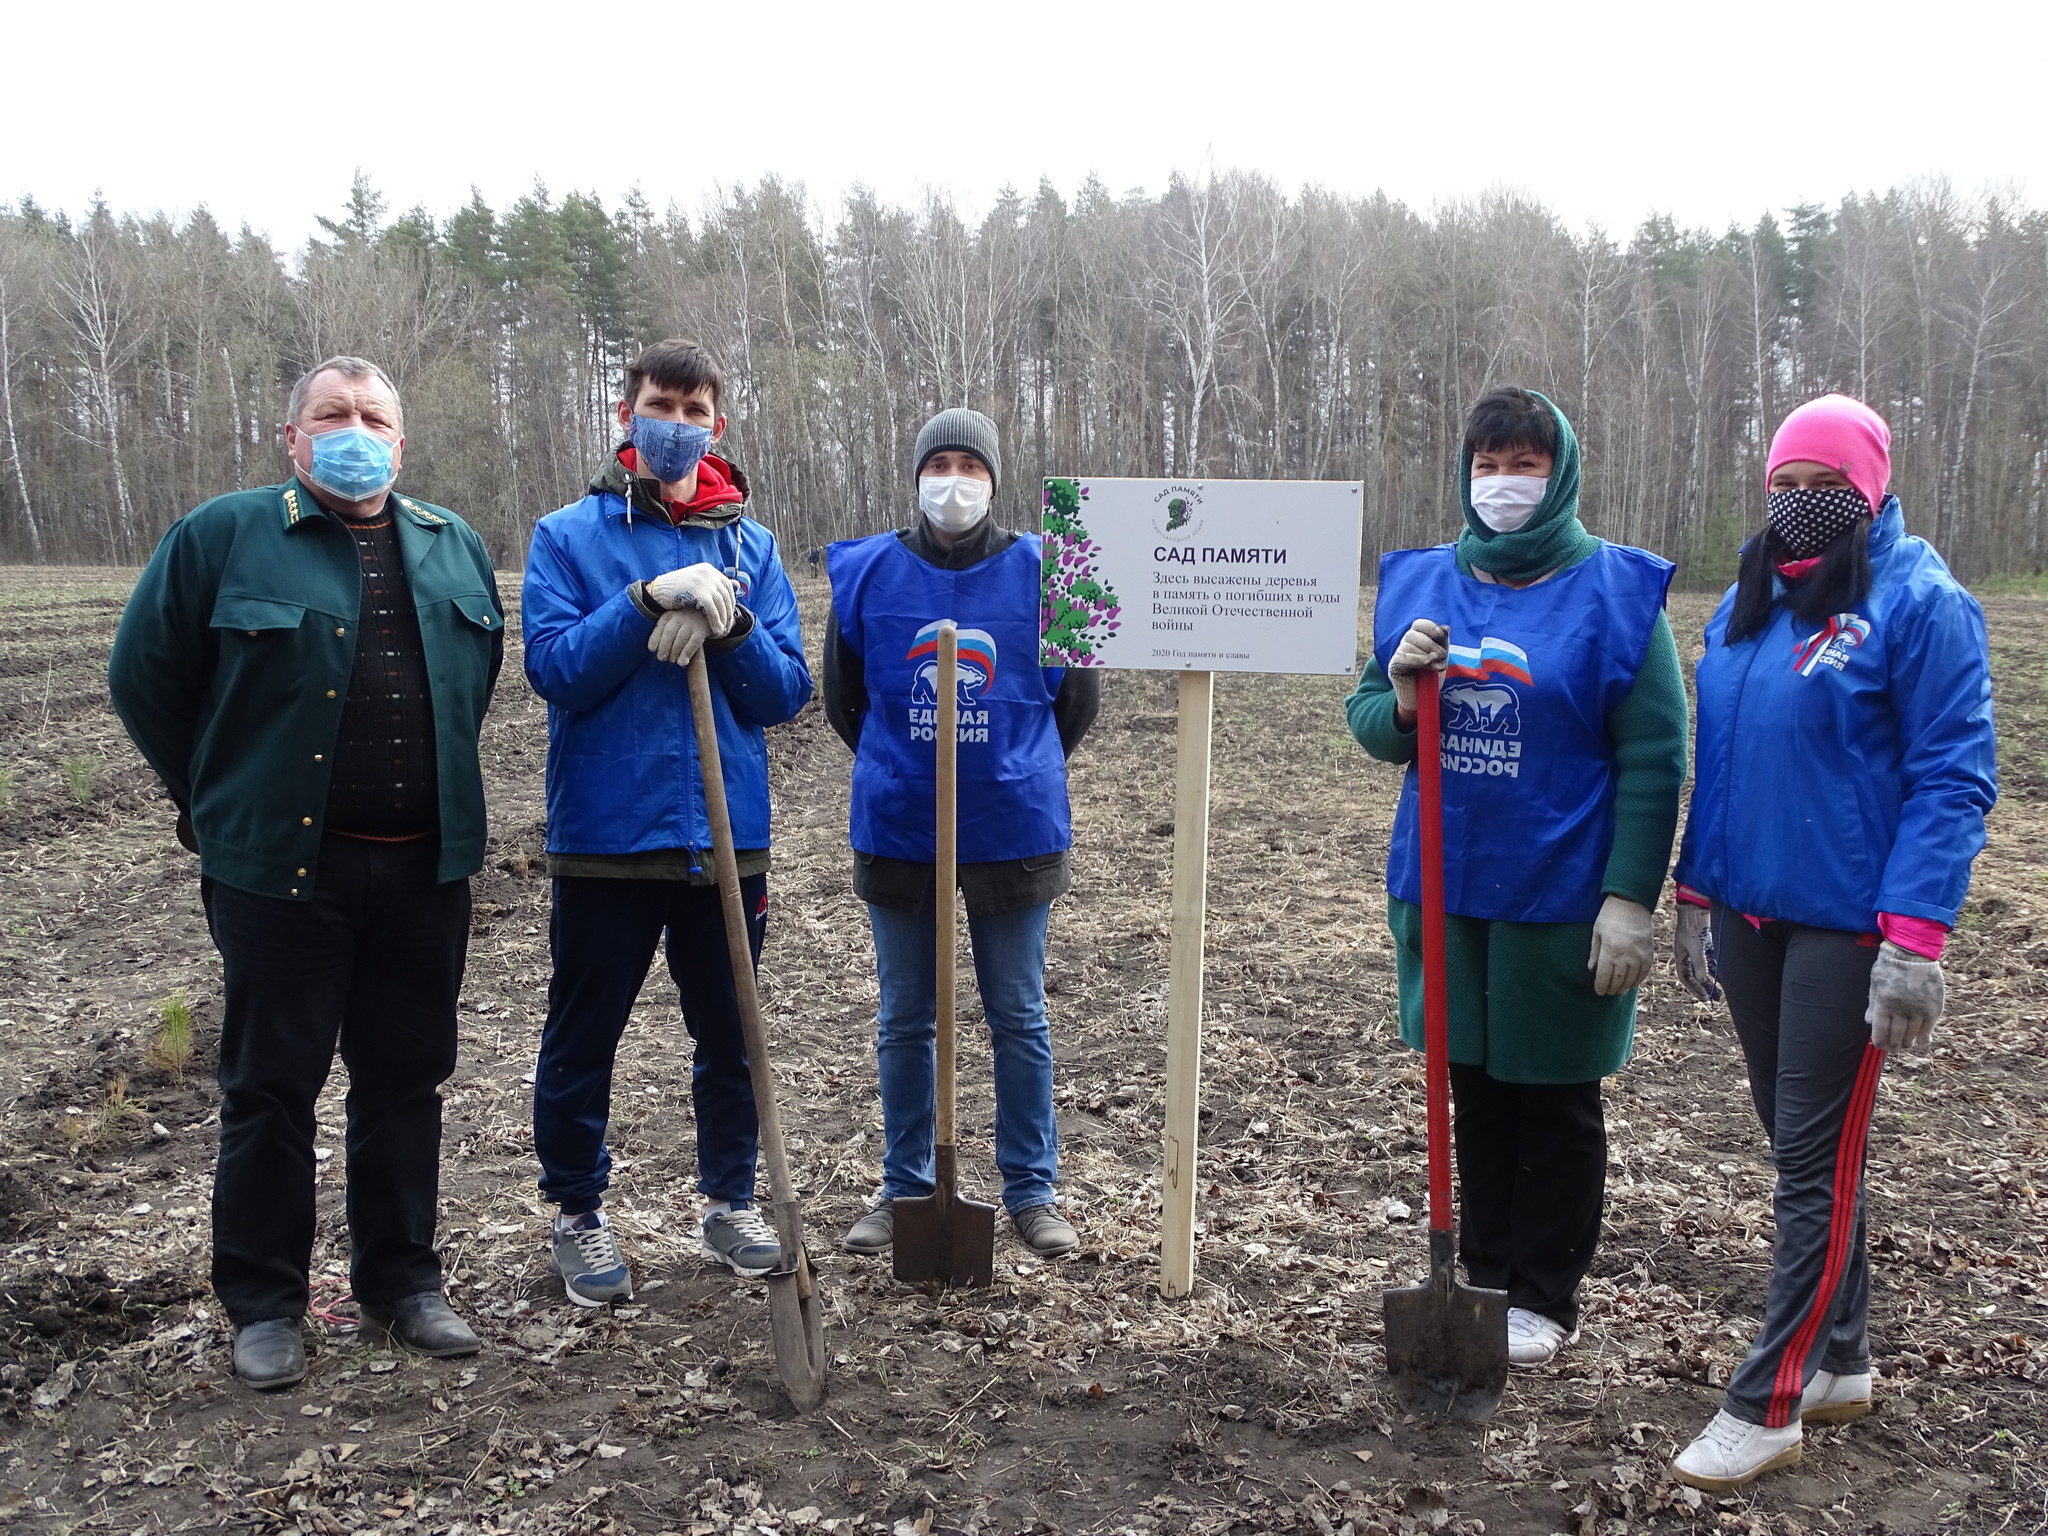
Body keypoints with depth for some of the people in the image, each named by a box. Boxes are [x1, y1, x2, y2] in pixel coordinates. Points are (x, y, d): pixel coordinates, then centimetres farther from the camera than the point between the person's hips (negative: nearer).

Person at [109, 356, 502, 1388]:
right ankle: (263, 1303, 20)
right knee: (270, 1088, 5)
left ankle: (401, 1281, 26)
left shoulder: (455, 549, 10)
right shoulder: (224, 536, -3)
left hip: (425, 871, 4)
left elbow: (482, 673, 23)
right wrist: (221, 796, 7)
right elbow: (144, 677, 3)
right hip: (280, 867, -3)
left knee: (406, 1080, 12)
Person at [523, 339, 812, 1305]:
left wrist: (728, 625, -16)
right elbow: (554, 666, -12)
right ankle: (579, 1217, 29)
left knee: (731, 1036, 13)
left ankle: (729, 1204, 32)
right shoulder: (568, 536, 0)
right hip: (605, 836, -2)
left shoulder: (750, 545, 7)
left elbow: (787, 691, 1)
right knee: (582, 1041, 9)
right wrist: (651, 600, -21)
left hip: (727, 836, 3)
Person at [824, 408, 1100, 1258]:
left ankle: (1032, 1189, 21)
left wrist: (1020, 771, 9)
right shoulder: (865, 572, 0)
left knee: (1020, 1020, 8)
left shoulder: (1042, 572, -2)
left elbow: (1078, 692, 9)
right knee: (904, 1021, 11)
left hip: (1013, 832, -1)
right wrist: (898, 768, 12)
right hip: (898, 834, 1)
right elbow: (843, 698, 12)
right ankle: (905, 1187, 25)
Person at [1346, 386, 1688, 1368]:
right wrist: (1403, 697, -13)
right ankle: (1483, 1275, 31)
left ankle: (1544, 1298, 25)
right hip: (1445, 886, 4)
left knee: (1556, 1101, 9)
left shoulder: (1616, 590, -7)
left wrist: (1631, 898, -14)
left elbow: (1653, 760, -9)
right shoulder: (1420, 583, 5)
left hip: (1562, 897, -4)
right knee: (1474, 1091, 15)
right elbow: (1373, 727, 10)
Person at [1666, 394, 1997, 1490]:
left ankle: (1767, 1407, 8)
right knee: (1802, 1145, 15)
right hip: (1748, 914, 7)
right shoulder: (1743, 606, 11)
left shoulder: (1920, 604, -9)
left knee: (1815, 1161, 0)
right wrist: (1694, 896, 14)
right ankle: (1841, 1361, 29)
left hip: (1847, 928, -6)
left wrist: (1915, 936, -19)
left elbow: (1952, 779, -13)